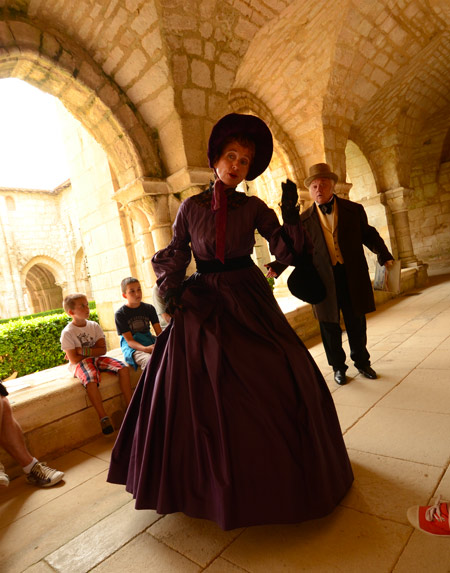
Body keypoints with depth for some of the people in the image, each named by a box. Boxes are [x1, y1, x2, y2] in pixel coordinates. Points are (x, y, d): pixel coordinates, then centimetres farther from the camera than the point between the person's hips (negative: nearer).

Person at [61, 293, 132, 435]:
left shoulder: (94, 326, 5)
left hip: (97, 359, 5)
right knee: (91, 380, -37)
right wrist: (93, 352, -6)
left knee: (123, 368, -18)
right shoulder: (67, 333, -9)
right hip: (80, 363, -5)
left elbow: (102, 350, -3)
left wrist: (84, 351, -14)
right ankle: (104, 418, -26)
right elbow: (74, 360, -13)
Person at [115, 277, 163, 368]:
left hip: (149, 341, 4)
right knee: (150, 360, -37)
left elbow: (159, 332, 3)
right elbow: (129, 340, -9)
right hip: (131, 347, -4)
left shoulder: (149, 308, 9)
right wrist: (145, 349, -28)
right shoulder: (120, 314, -3)